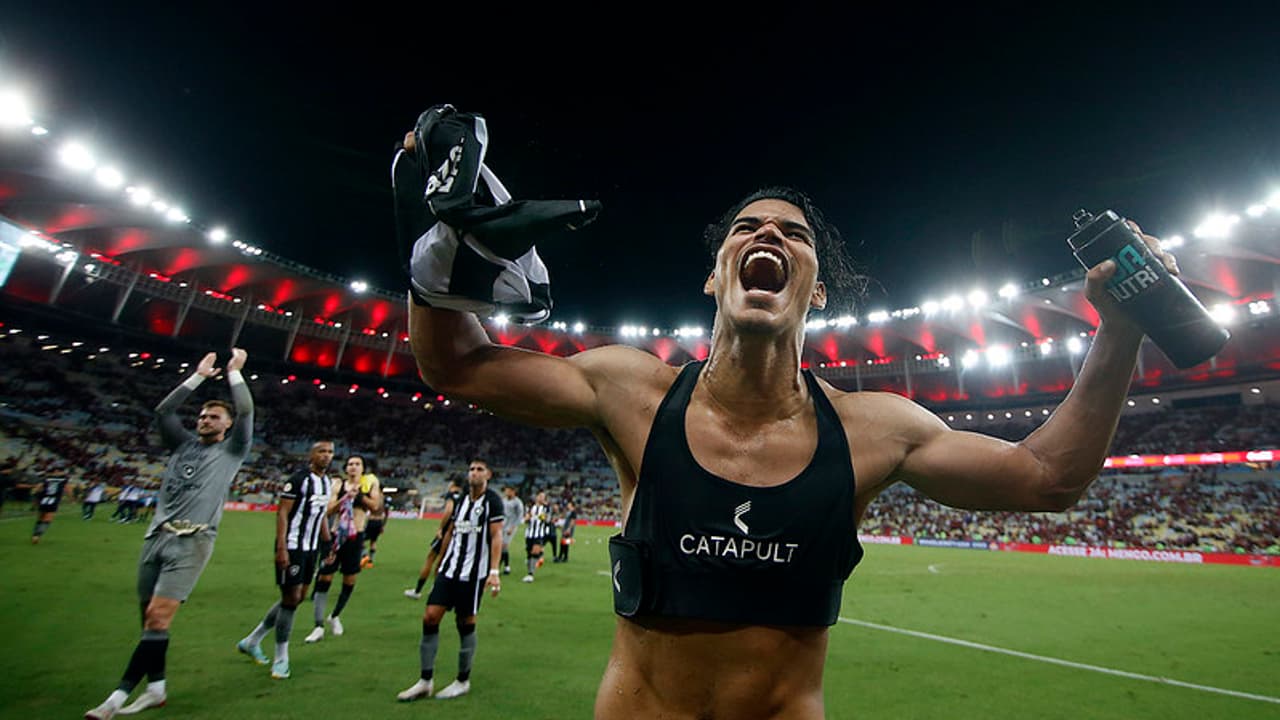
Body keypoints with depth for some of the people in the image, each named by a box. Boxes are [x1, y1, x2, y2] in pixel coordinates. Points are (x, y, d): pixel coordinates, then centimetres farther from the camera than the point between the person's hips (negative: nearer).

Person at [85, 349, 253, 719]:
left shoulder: (232, 450, 6)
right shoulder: (184, 444, 20)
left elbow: (246, 411, -4)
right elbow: (164, 410, 16)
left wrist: (234, 371, 5)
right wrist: (198, 376, 16)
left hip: (192, 541, -5)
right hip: (157, 535, 5)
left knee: (158, 618, -12)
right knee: (149, 617, 6)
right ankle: (156, 689, 17)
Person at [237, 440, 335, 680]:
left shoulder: (328, 482, 10)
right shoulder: (299, 479, -14)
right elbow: (282, 512, -16)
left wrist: (328, 544, 16)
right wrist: (281, 548, -21)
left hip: (311, 548, 8)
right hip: (292, 547, -8)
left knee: (298, 597, 13)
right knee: (291, 599, -3)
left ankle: (252, 641, 32)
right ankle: (281, 658, 13)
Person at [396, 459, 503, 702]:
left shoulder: (492, 501, -8)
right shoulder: (461, 499, 11)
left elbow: (496, 536, -14)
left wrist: (494, 571, -21)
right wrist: (441, 562, 19)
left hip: (474, 572, -5)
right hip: (449, 568, 6)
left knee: (465, 624, 4)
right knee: (430, 617, -1)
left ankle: (463, 681, 22)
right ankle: (426, 681, 14)